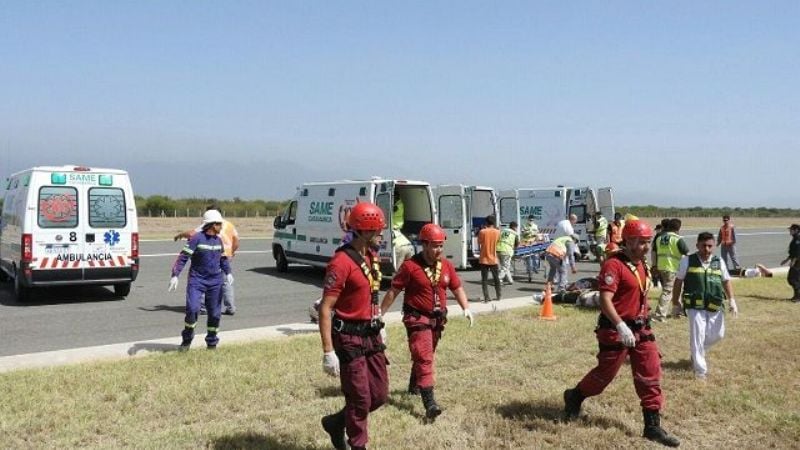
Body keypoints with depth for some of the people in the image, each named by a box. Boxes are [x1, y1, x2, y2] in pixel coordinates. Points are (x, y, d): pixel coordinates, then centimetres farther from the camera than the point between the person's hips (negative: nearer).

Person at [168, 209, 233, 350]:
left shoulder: (218, 240, 8)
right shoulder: (197, 238, -10)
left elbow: (223, 258, 22)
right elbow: (183, 257, -12)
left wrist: (228, 272, 5)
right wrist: (175, 275, -20)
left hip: (215, 281, 5)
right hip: (197, 280, -5)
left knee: (214, 312, 6)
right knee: (192, 309, -17)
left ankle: (212, 342, 24)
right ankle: (187, 339, 6)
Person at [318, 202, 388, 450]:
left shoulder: (372, 257, 7)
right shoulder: (341, 262, -19)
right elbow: (325, 309, -20)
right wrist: (328, 351, -23)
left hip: (371, 336, 8)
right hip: (350, 339, -8)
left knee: (380, 394, 13)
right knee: (360, 399, 2)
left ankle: (336, 422, 34)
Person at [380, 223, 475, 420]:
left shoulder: (446, 265, 2)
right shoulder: (410, 266, -15)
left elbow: (457, 288, 11)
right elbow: (393, 291, -10)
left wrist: (466, 308, -2)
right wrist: (380, 314, -9)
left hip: (438, 319, 7)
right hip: (417, 319, -6)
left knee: (425, 356, 22)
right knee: (424, 359, -13)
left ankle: (414, 386, 45)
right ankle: (430, 404, -16)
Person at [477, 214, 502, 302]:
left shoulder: (482, 232, -10)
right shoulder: (497, 232, -4)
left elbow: (479, 243, 2)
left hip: (484, 259, -2)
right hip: (493, 259, 2)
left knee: (484, 279, 1)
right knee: (496, 278, 16)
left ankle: (486, 297, -4)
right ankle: (499, 295, 24)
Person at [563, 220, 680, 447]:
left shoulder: (642, 264, 10)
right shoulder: (614, 264, -18)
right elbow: (605, 300, -27)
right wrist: (621, 326, -36)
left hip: (641, 328, 8)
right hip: (616, 330, -8)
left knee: (651, 375, 6)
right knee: (605, 373, 6)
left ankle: (653, 426, 15)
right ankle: (574, 398, 31)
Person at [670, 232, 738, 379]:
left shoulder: (719, 261, 5)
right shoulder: (687, 261, -4)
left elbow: (726, 281, 13)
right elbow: (678, 281, 4)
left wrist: (732, 300, 3)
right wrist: (675, 301, 6)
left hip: (715, 306, 4)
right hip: (695, 306, -4)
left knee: (717, 335, 8)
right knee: (697, 335, -6)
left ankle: (696, 352, 35)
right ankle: (700, 370, 3)